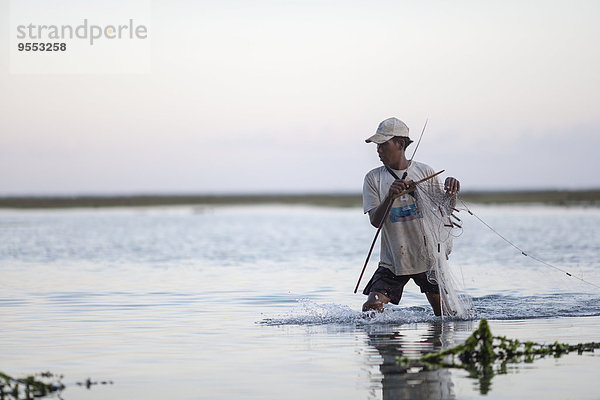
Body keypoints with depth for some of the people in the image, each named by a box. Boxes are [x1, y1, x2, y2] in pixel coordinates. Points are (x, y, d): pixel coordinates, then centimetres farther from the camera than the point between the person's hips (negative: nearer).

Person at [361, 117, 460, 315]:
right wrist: (389, 198, -24)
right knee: (371, 307, -14)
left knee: (444, 314, 6)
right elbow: (375, 221, -6)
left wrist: (451, 193, -15)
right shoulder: (373, 178, 2)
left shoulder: (425, 172, 3)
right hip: (393, 262, 0)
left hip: (428, 257, 0)